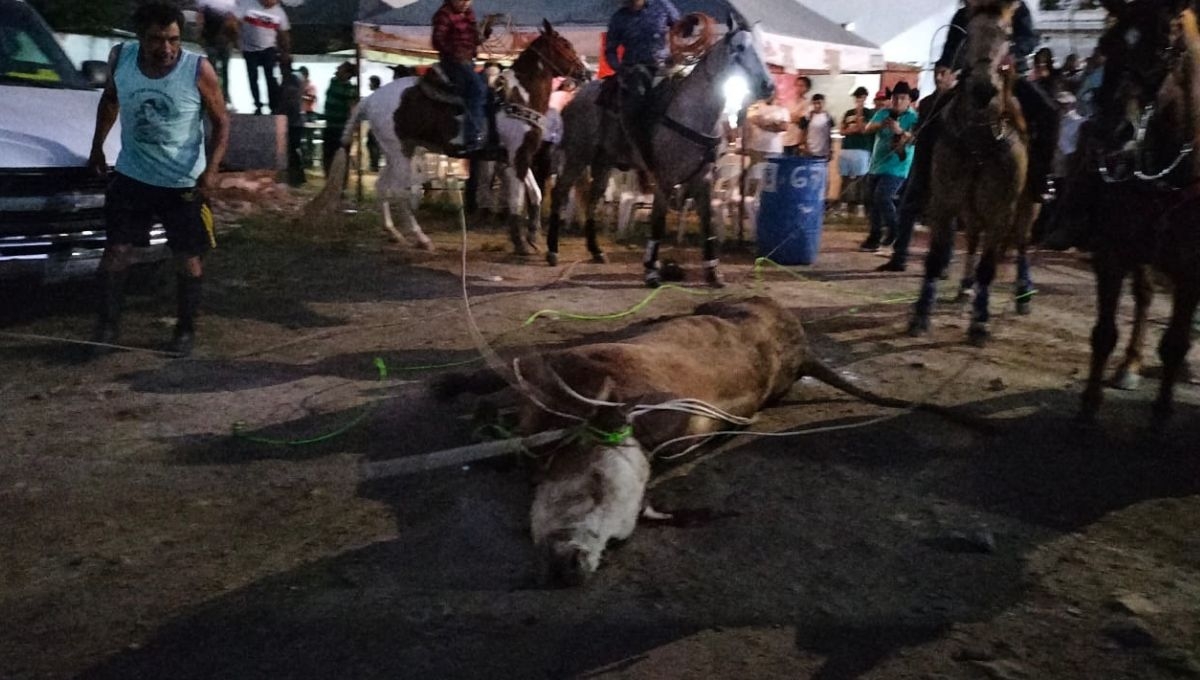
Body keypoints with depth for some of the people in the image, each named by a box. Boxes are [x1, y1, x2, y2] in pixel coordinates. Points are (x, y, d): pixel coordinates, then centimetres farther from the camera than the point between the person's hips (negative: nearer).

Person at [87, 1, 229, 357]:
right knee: (116, 250, 4)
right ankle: (108, 323, 17)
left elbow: (221, 122, -9)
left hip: (184, 183, -2)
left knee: (188, 258, 5)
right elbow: (109, 100, 13)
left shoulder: (198, 70, -18)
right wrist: (97, 147, 16)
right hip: (131, 176, 3)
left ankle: (186, 329, 21)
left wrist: (211, 168, -22)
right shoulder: (120, 58, -7)